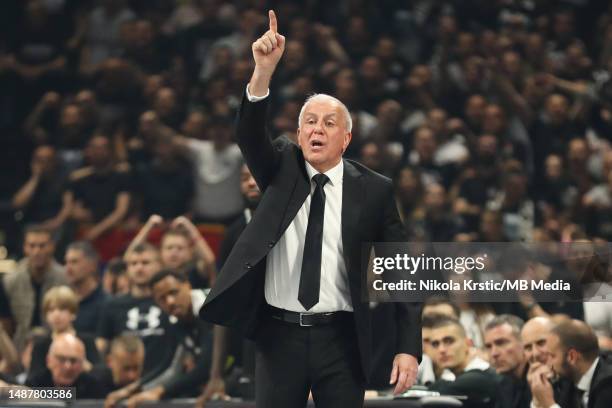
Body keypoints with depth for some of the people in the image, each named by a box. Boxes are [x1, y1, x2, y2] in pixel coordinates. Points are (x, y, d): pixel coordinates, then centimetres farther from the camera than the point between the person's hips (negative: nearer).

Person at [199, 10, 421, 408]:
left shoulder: (374, 189, 0)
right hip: (279, 335, 1)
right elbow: (249, 135, -14)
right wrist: (264, 70, -31)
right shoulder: (282, 168, 6)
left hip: (341, 341, -1)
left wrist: (409, 347, -9)